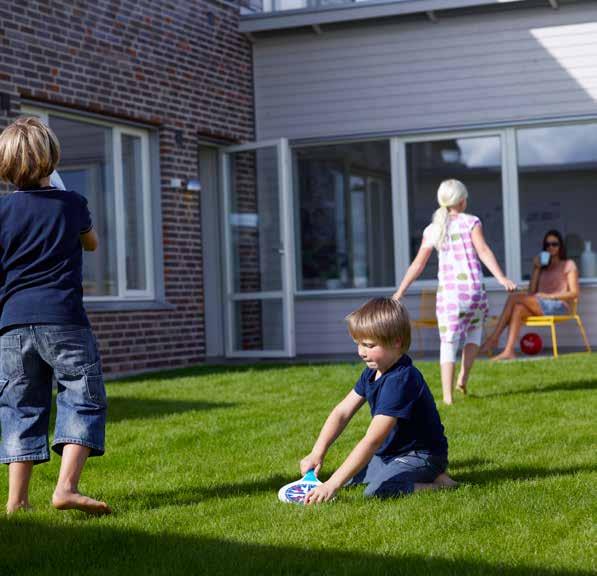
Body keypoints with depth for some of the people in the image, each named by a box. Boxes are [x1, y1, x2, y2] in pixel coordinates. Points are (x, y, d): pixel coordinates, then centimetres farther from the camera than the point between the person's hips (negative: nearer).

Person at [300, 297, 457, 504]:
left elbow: (372, 441, -34)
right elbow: (342, 412, 2)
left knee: (377, 490, -31)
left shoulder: (400, 381, -30)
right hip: (390, 452, 10)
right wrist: (317, 453, -13)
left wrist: (333, 484, -36)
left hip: (422, 455, -10)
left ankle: (439, 485, -13)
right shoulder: (372, 372, 1)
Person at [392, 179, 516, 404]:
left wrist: (399, 293, 15)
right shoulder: (471, 222, 2)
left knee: (448, 342, 4)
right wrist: (502, 278, -14)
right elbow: (483, 251, -10)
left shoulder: (432, 230, 10)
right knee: (474, 330, 26)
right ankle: (463, 377, 14)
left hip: (448, 291, 1)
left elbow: (417, 265, 10)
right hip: (473, 288, -1)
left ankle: (447, 395, -4)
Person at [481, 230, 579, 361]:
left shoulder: (568, 265, 12)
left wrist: (550, 296, -11)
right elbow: (531, 292, 13)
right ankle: (509, 351, -44)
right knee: (518, 309, -31)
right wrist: (536, 269, 6)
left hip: (559, 306, -5)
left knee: (514, 297, -25)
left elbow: (574, 293, 0)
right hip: (540, 306, 5)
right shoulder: (543, 266, 27)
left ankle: (493, 338, -30)